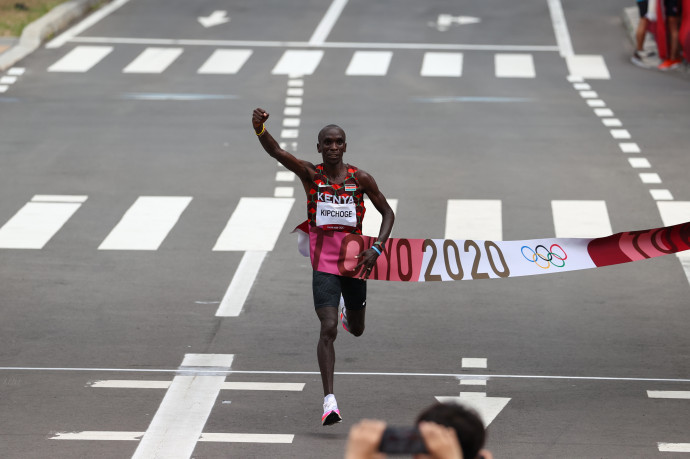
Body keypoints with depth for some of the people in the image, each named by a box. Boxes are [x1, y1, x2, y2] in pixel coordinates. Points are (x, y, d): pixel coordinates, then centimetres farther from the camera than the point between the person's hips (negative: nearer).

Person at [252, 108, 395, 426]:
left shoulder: (360, 179, -2)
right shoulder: (311, 174, -6)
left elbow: (387, 213, 6)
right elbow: (276, 152, -21)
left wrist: (377, 248, -9)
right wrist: (259, 128, -40)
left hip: (354, 257, 2)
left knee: (356, 330, 18)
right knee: (328, 329, -15)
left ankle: (349, 311, 58)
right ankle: (329, 401, -15)